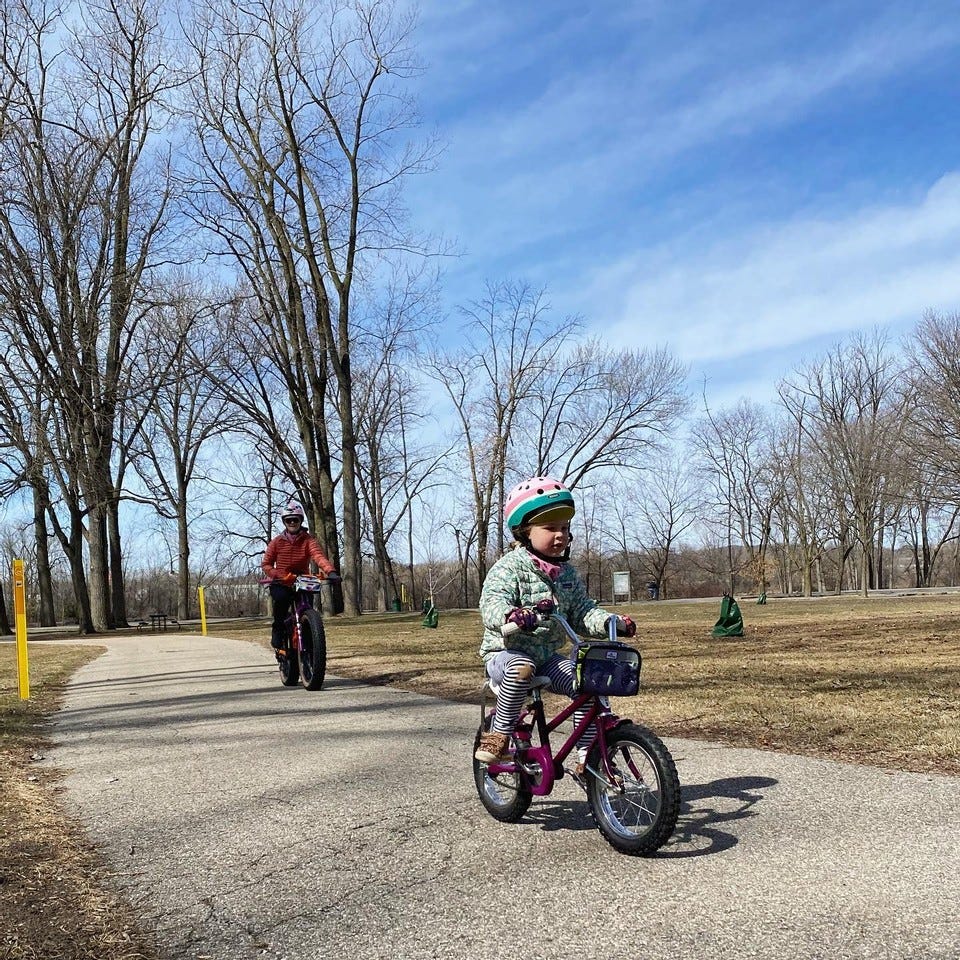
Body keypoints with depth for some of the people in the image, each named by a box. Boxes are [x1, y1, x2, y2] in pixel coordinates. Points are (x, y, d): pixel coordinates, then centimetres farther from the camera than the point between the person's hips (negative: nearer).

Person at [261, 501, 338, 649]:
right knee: (282, 598, -33)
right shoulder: (277, 541, 2)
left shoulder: (308, 539, -3)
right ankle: (278, 631, -11)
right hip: (281, 584, -1)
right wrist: (279, 575, -23)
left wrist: (330, 571, -41)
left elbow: (318, 556, -21)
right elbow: (266, 564, -2)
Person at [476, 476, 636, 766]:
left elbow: (582, 612, 9)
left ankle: (588, 754, -3)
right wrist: (511, 615, -50)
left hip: (548, 656, 6)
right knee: (522, 669, -39)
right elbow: (491, 605, -27)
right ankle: (499, 734, -22)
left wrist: (611, 622, -11)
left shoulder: (568, 573, 9)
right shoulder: (510, 567, -12)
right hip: (506, 652, -6)